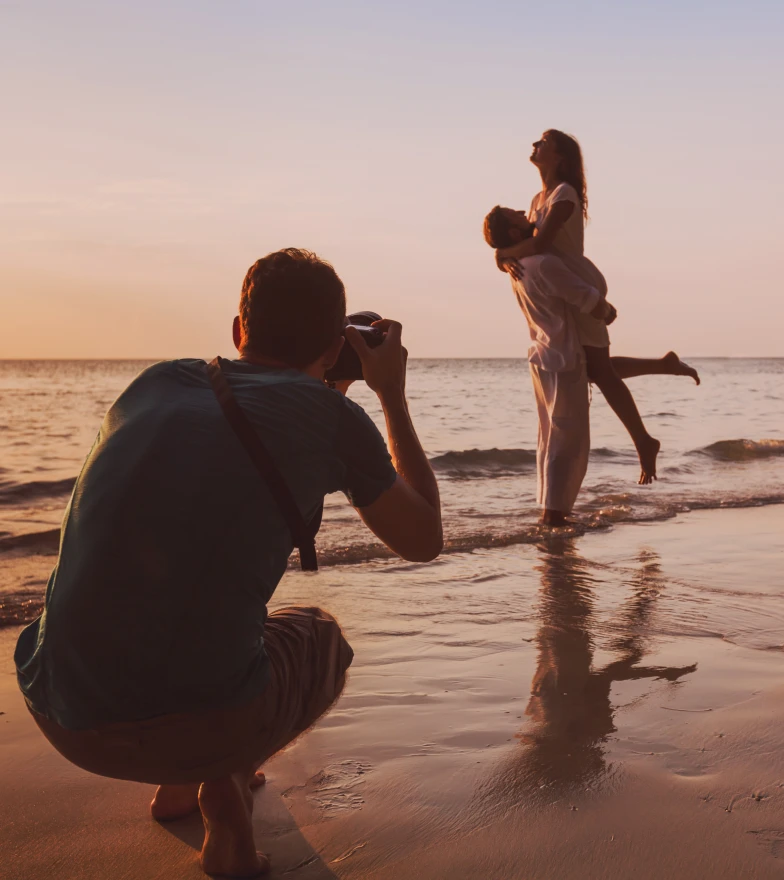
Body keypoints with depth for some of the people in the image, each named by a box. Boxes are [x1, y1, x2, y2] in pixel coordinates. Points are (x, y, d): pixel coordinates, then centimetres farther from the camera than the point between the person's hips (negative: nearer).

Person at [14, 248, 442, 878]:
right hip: (197, 721, -4)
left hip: (60, 717, 5)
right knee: (322, 638, 28)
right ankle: (222, 784, 10)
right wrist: (394, 398, 24)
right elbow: (424, 540, 16)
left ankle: (182, 782, 32)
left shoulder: (156, 382, 12)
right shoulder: (331, 414, 1)